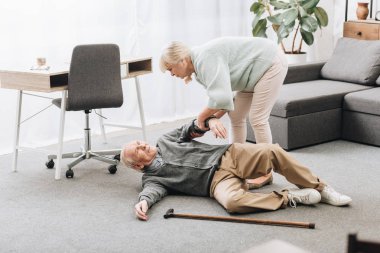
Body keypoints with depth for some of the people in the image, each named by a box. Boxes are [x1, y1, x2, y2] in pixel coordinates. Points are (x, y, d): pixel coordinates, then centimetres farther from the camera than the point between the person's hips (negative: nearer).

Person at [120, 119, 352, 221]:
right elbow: (153, 191, -13)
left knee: (272, 151, -22)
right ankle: (290, 198, -22)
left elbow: (192, 130, 20)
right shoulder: (152, 177, 8)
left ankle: (321, 189, -9)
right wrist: (143, 201, -38)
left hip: (229, 155, 4)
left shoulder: (167, 140, 22)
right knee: (232, 201, -39)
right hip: (217, 180, -4)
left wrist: (209, 120, -4)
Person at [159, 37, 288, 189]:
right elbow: (225, 97, 5)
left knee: (257, 119, -10)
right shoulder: (199, 66, 3)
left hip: (270, 64, -10)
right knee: (235, 115, 10)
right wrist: (214, 118, -12)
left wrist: (202, 117, -20)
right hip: (255, 73, 10)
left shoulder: (206, 59, -27)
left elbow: (221, 98, -37)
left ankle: (266, 173, -1)